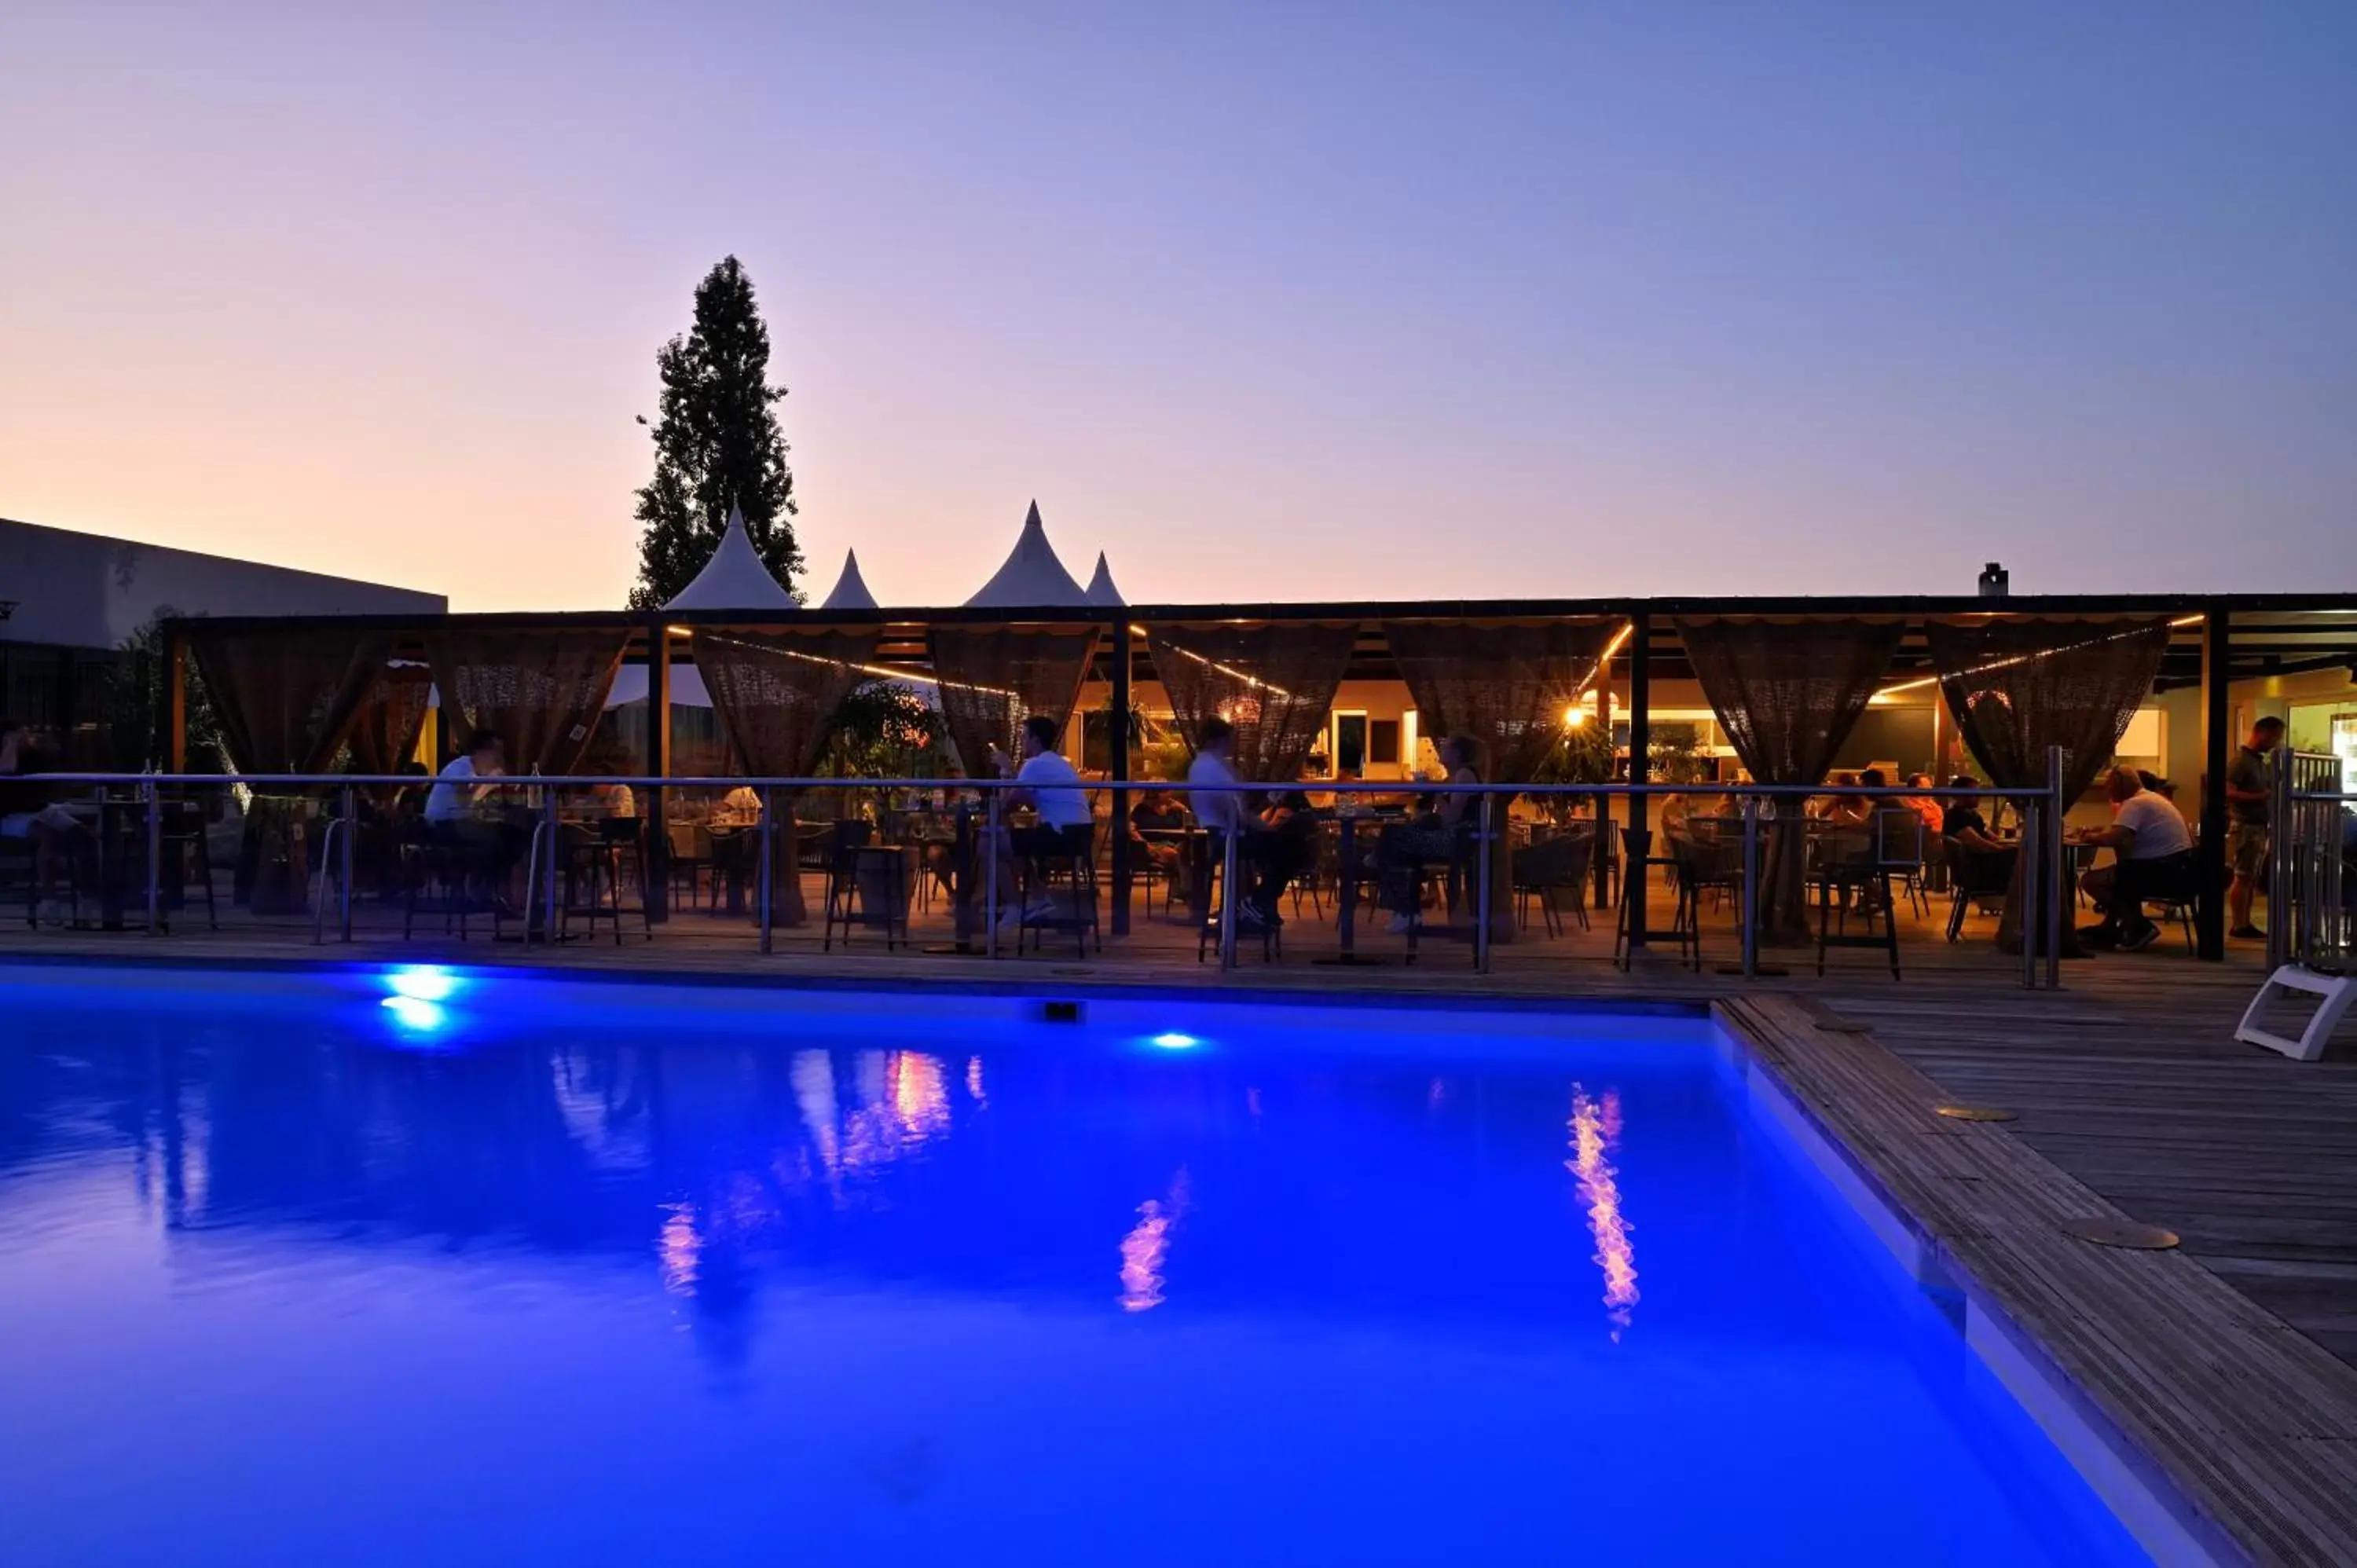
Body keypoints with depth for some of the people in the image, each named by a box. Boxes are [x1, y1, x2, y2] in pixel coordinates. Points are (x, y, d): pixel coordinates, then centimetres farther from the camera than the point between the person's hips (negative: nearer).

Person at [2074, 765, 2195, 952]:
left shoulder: (2135, 804, -13)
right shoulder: (2150, 798, 19)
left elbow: (2114, 839, -25)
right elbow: (2123, 836, 26)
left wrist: (2091, 837, -6)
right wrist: (2102, 832, 11)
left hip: (2164, 872, -10)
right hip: (2180, 868, 10)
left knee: (2090, 880, -10)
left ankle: (2139, 926, -9)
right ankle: (2111, 927, 29)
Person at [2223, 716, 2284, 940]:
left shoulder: (2261, 760, 15)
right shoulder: (2242, 759, -12)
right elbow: (2229, 793, -21)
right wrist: (2261, 797, -25)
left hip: (2260, 825, 9)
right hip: (2246, 825, -9)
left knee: (2252, 878, 10)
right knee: (2243, 877, -7)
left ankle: (2244, 924, 14)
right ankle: (2237, 926, -4)